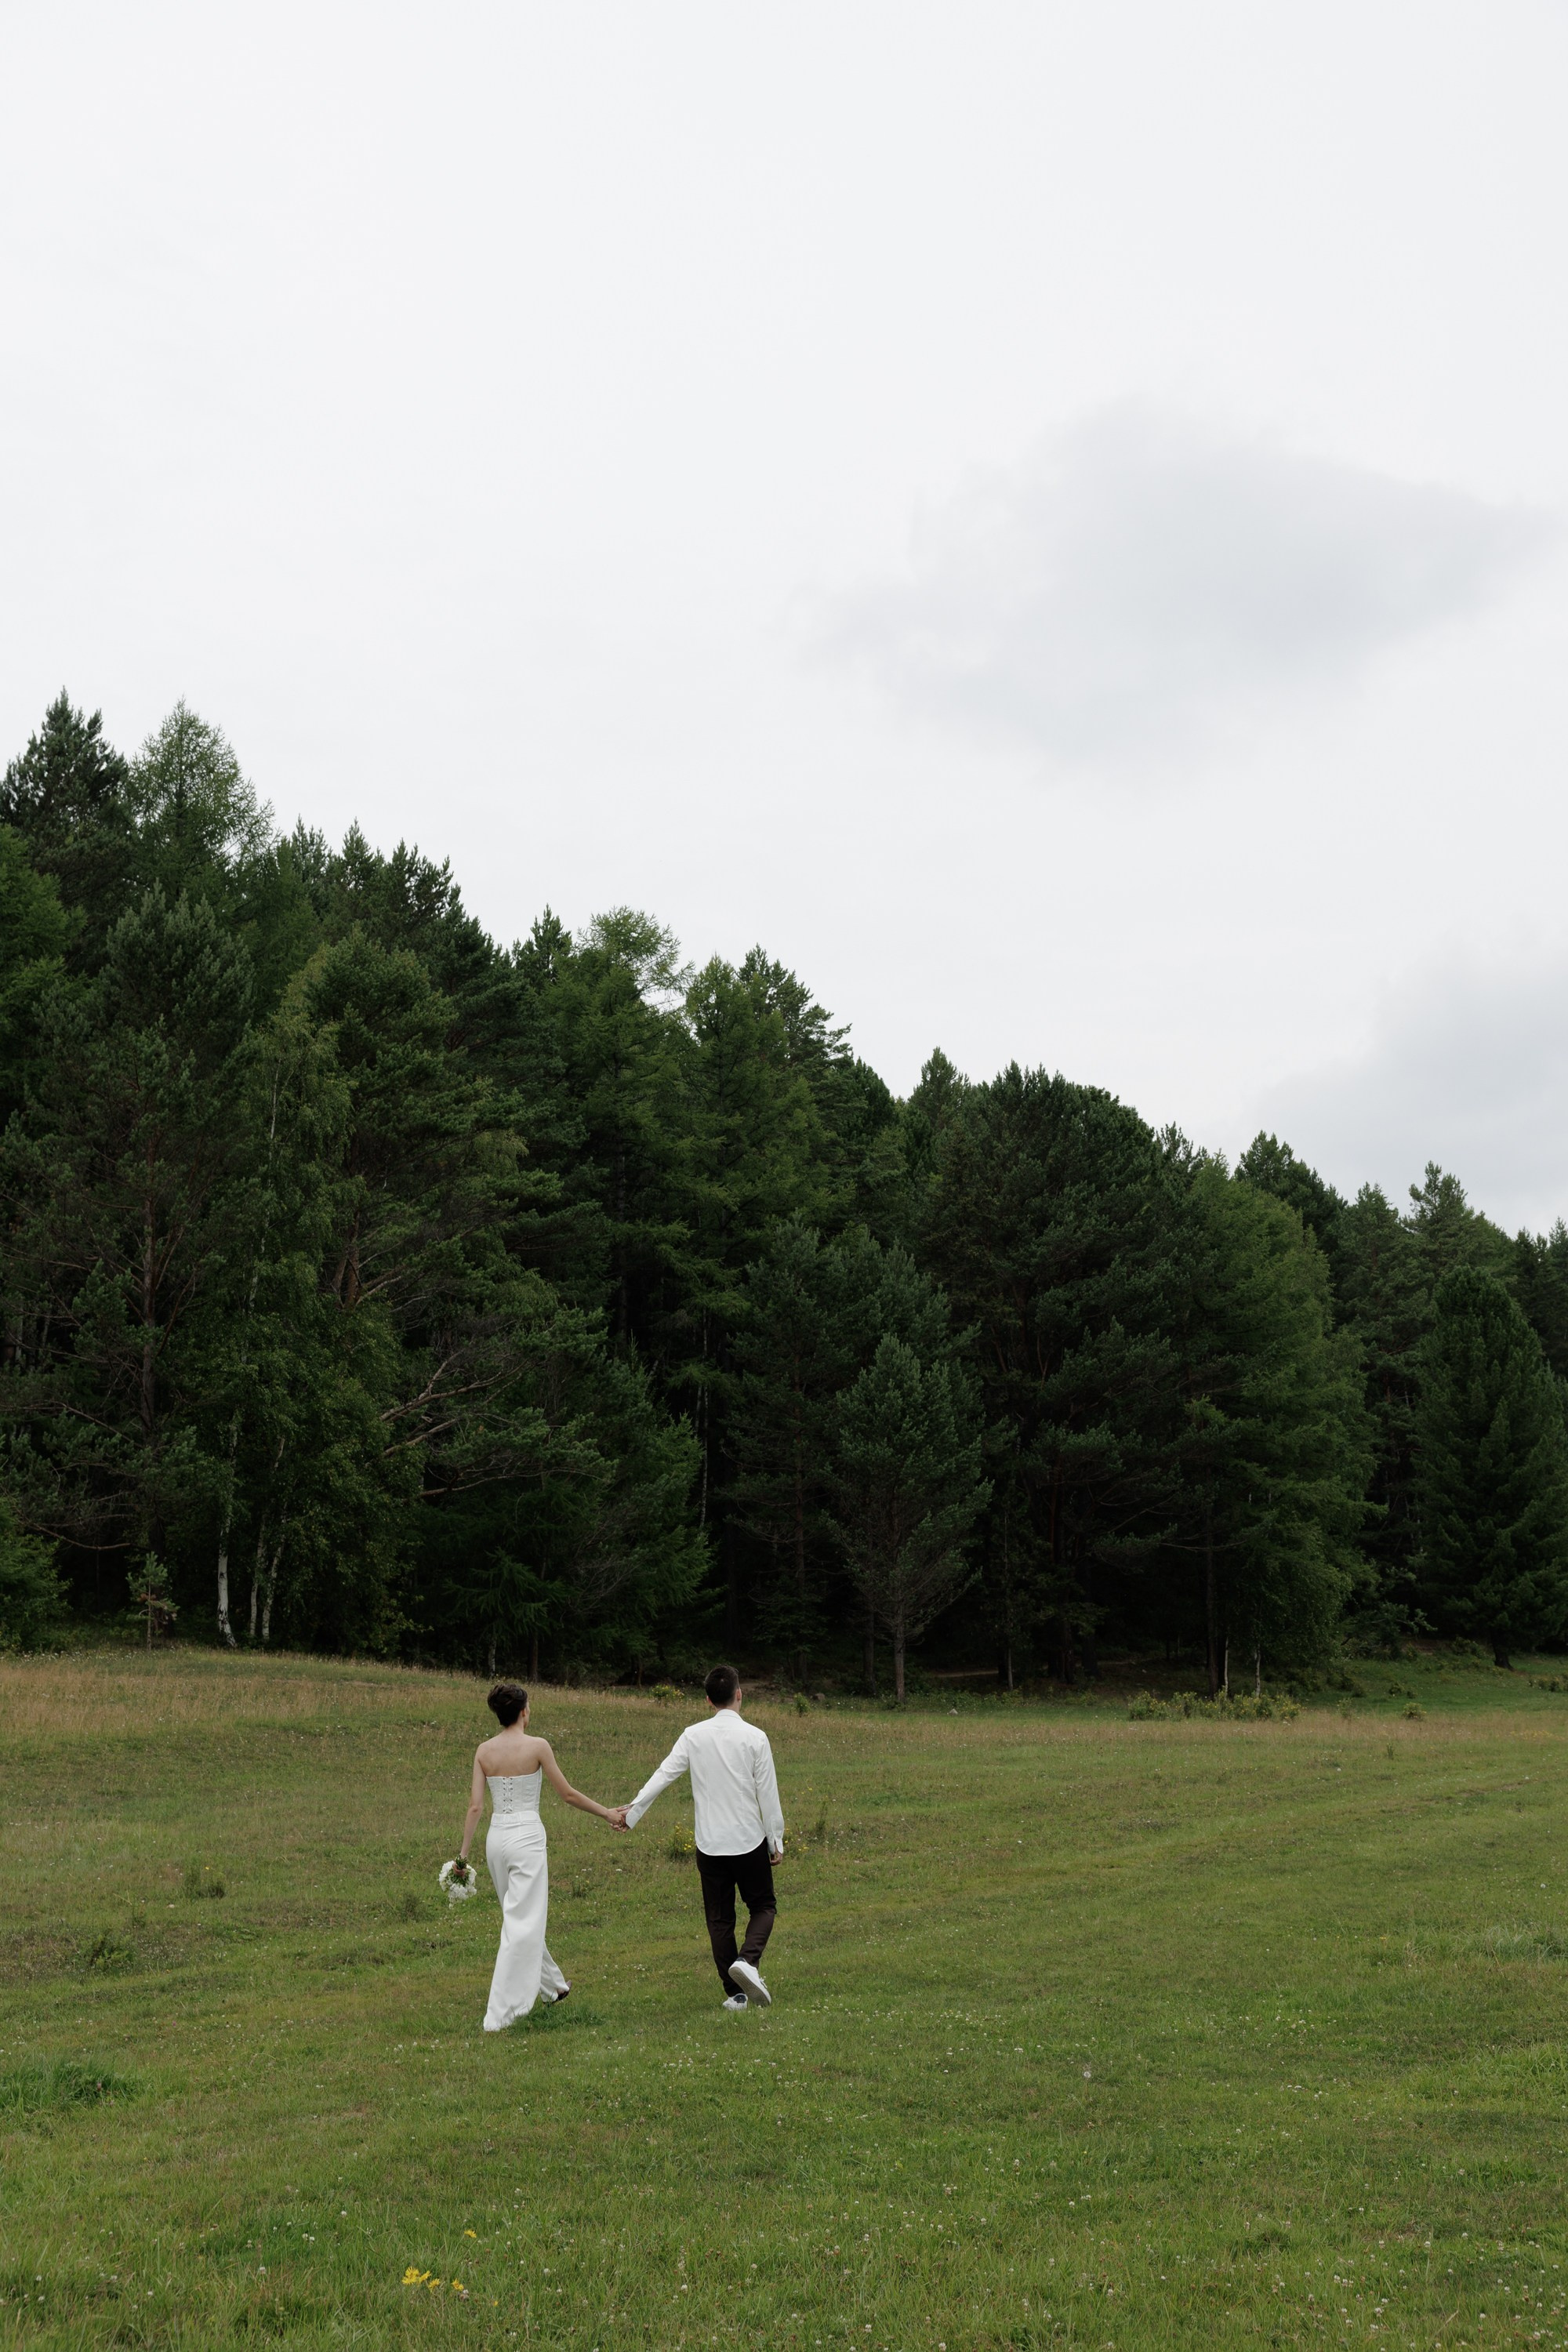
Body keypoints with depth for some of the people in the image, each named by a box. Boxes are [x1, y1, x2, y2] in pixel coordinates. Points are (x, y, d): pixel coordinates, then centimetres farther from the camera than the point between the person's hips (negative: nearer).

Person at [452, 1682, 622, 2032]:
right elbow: (569, 1794, -5)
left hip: (497, 1836, 6)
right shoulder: (537, 1746, -10)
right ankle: (498, 2017, -8)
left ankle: (552, 1986, 41)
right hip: (527, 1836, -6)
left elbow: (476, 1806, 0)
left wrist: (464, 1852, 7)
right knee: (522, 1926, -3)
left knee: (522, 1916, 23)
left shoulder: (484, 1750, 2)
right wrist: (608, 1813, 7)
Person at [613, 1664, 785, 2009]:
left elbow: (664, 1774, -3)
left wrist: (633, 1809, 6)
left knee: (719, 1918, 11)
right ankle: (748, 1960, -14)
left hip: (710, 1845, 2)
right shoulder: (754, 1737, -8)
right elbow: (768, 1794, -5)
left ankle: (735, 1993, 11)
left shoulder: (693, 1735, -3)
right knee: (762, 1906, 12)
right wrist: (776, 1841, 4)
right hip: (749, 1841, -2)